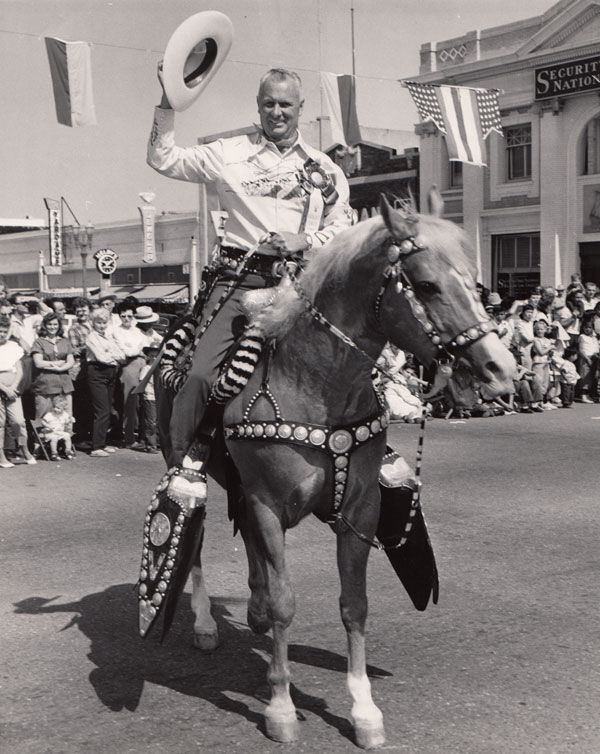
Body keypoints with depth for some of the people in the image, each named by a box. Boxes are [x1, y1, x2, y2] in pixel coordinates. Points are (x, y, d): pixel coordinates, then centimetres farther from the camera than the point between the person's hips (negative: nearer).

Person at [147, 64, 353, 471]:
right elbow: (164, 160, 10)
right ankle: (179, 471, -7)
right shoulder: (230, 154, 11)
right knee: (198, 373, -16)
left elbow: (344, 229, 13)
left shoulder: (324, 169, 15)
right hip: (240, 280, -1)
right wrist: (168, 104, -1)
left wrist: (305, 242, -6)